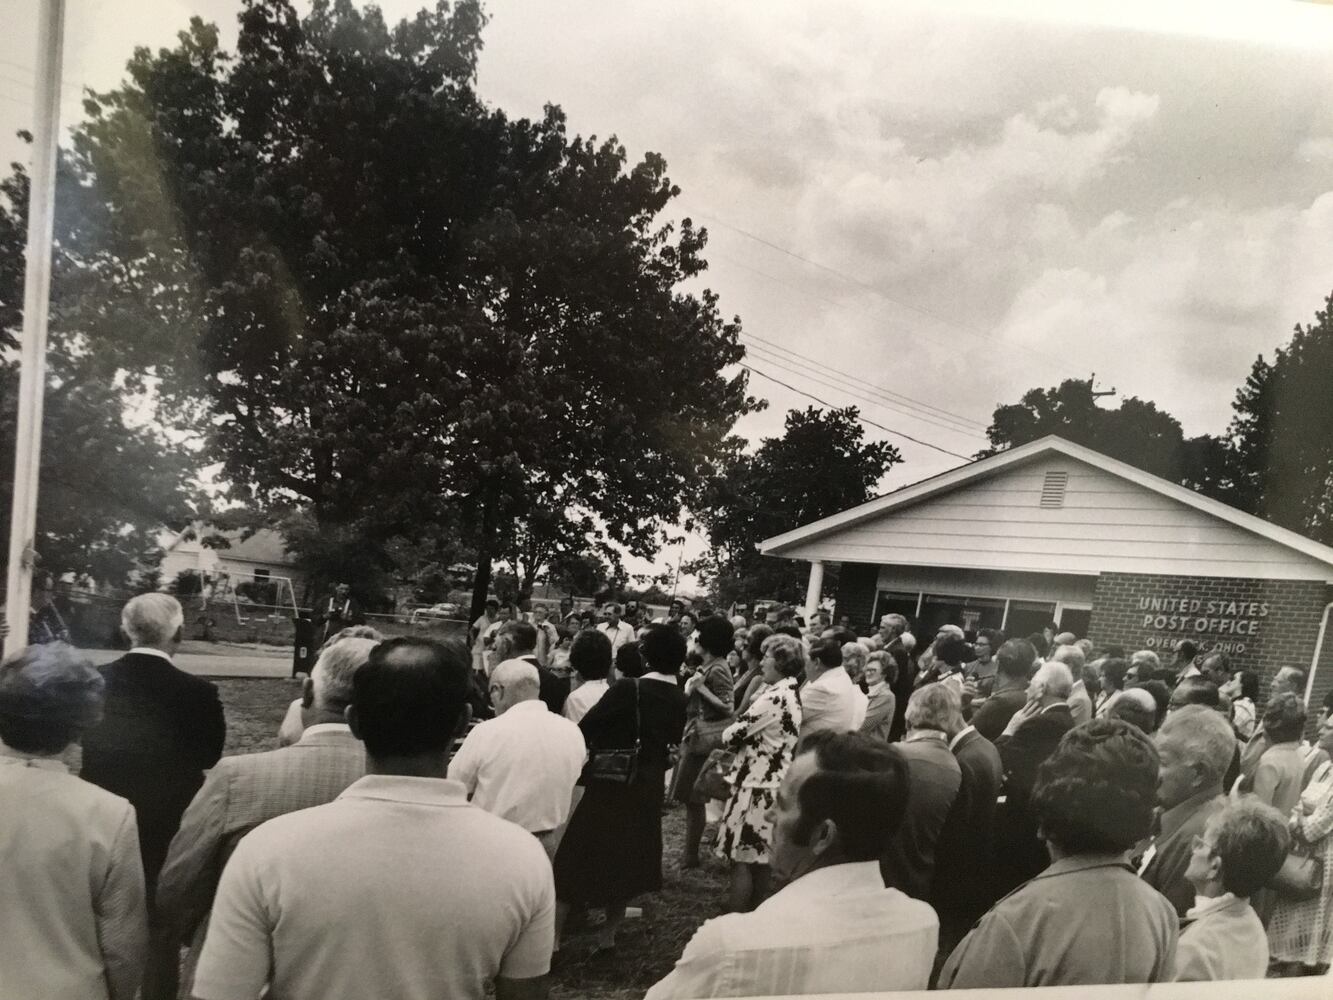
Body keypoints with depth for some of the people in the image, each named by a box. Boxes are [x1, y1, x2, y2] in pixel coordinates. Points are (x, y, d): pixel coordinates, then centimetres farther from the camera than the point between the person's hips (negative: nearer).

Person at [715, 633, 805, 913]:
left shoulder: (774, 697, -20)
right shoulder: (793, 696, 9)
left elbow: (733, 734, -17)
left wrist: (727, 737, 2)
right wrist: (741, 743, 2)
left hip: (755, 786, -9)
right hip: (773, 784, 9)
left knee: (742, 860, -1)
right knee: (760, 861, 16)